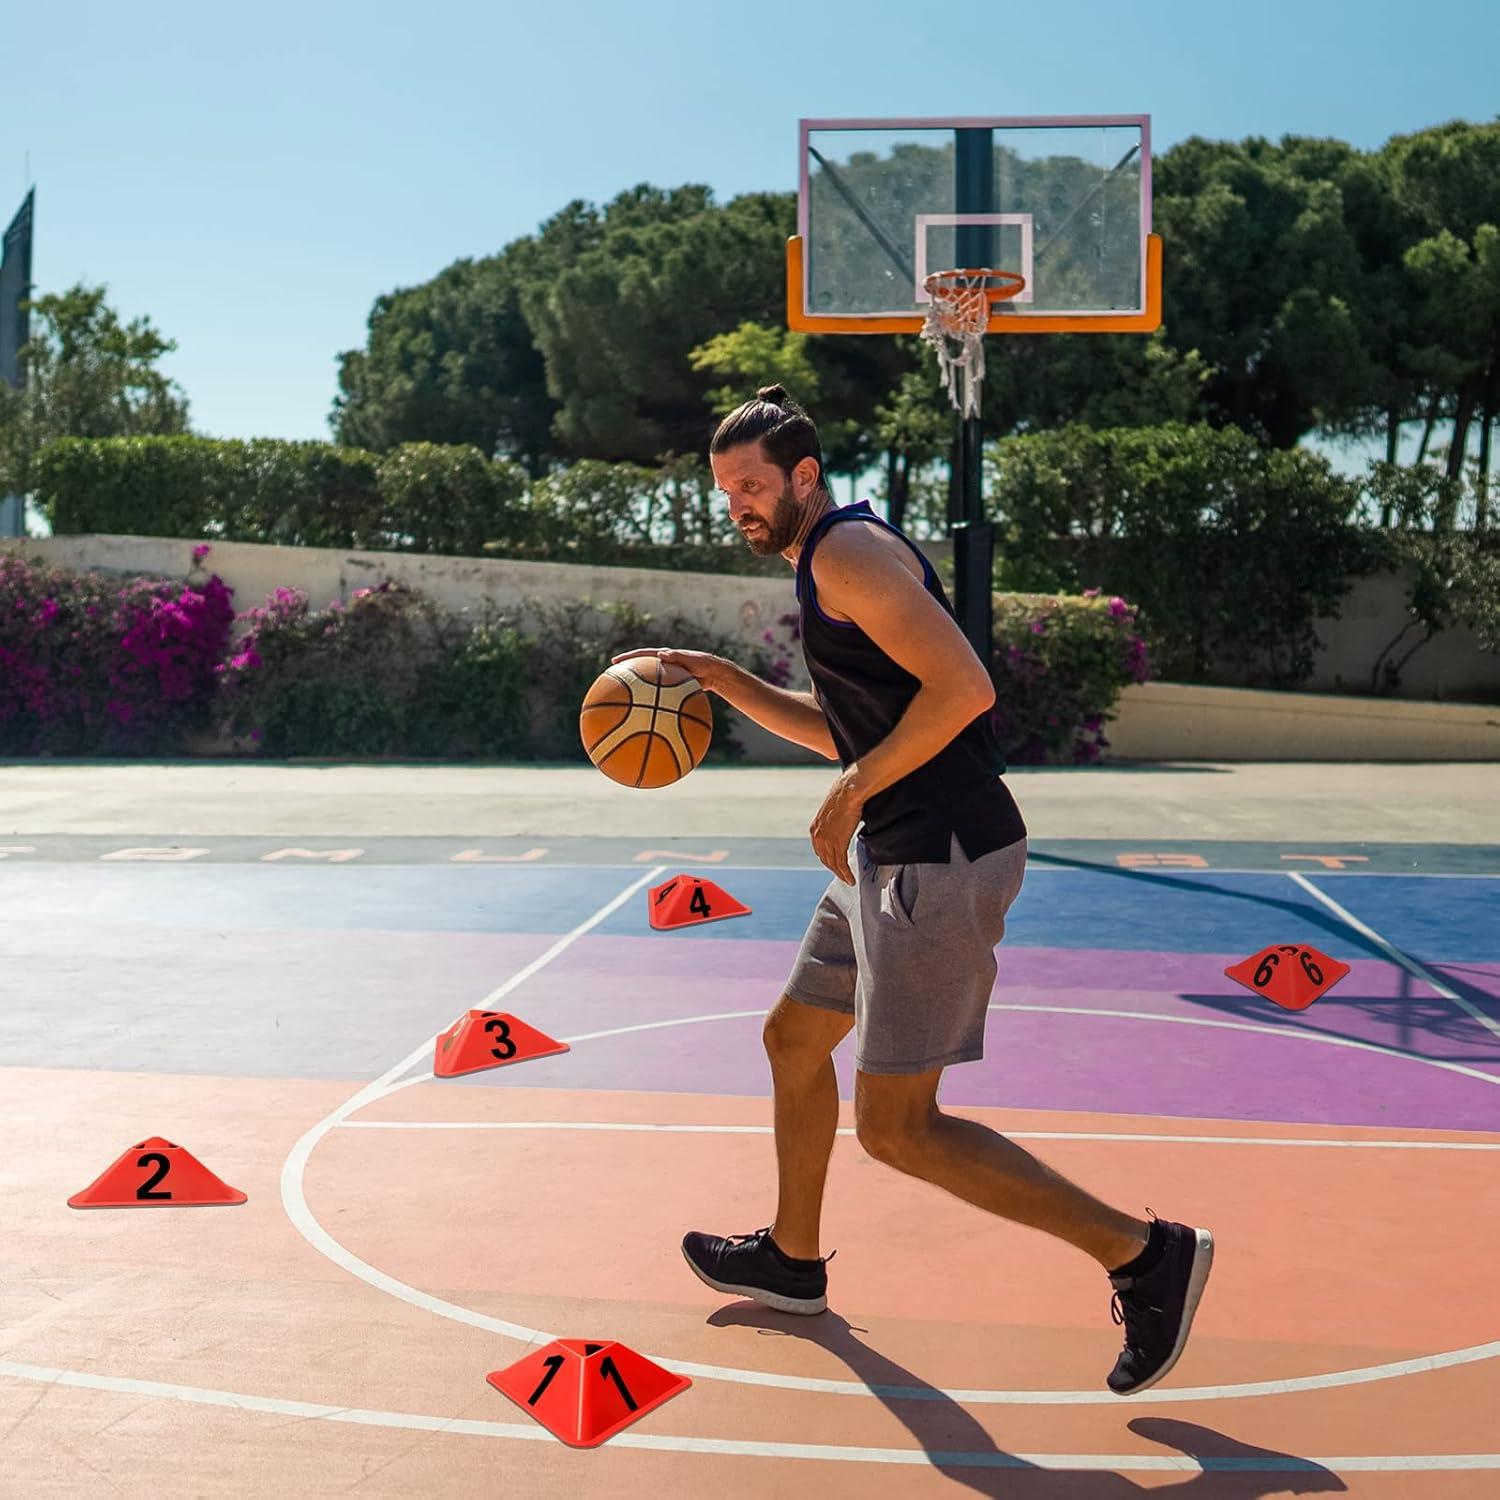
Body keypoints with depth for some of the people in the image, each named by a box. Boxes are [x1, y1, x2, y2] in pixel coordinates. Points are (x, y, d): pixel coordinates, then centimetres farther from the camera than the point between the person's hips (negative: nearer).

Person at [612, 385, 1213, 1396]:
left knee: (896, 1127, -7)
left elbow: (964, 687, -24)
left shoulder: (849, 549, -13)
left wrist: (853, 794, -17)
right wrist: (722, 679, 21)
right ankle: (792, 1258, 40)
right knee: (795, 1039, 22)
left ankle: (1145, 1254, -1)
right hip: (896, 854, 11)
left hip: (941, 858, -11)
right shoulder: (826, 566, 19)